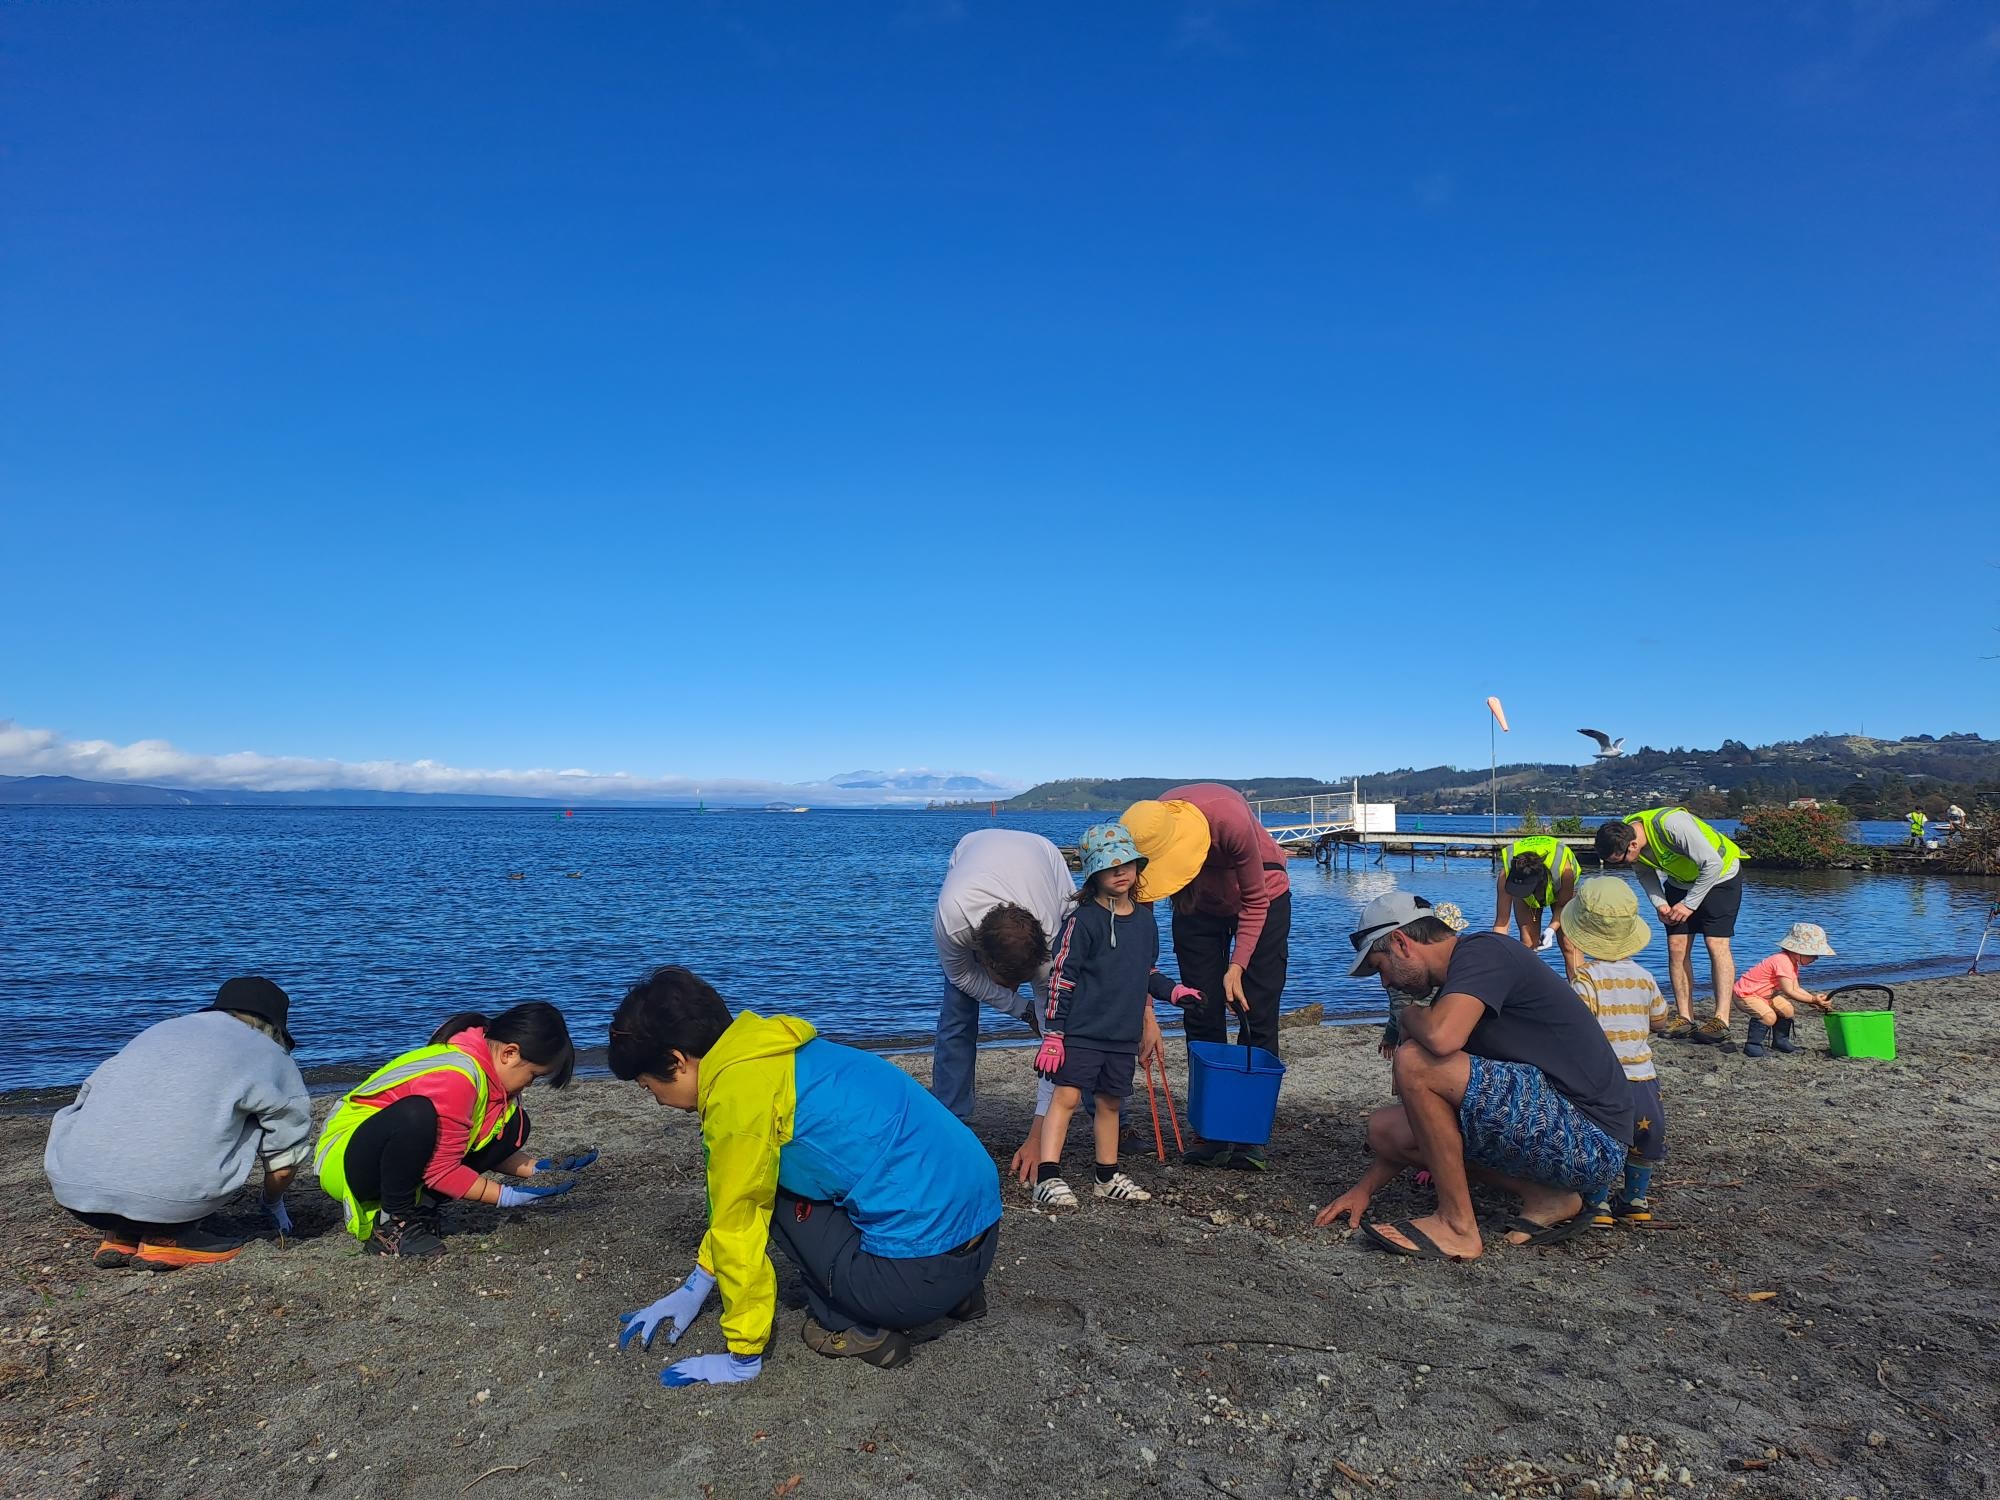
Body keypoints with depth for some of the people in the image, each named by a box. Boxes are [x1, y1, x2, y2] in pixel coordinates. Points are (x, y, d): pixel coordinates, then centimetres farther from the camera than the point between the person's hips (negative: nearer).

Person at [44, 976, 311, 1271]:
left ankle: (119, 1234, 16)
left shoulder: (157, 1030, 27)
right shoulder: (274, 1059, 13)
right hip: (170, 1196, -5)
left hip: (71, 1189, 5)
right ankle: (168, 1235, 8)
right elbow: (285, 1156, 18)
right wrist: (272, 1204, 42)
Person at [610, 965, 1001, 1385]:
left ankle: (858, 1328, 6)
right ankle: (956, 1293, 19)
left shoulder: (736, 1095, -13)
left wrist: (742, 1358, 5)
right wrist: (694, 1287, 31)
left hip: (920, 1271, -8)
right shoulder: (768, 1056, 14)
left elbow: (739, 1228, -6)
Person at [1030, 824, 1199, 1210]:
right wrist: (1053, 1033, -13)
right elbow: (1061, 977, -11)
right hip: (1082, 1031, -6)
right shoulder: (1084, 919, -10)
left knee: (1110, 1102, 14)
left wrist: (1173, 990, 4)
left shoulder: (1145, 920, 9)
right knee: (1067, 1096, -10)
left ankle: (1108, 1177, 26)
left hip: (1124, 1034, 6)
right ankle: (1047, 1178, -7)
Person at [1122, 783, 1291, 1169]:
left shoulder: (1230, 819, -39)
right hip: (1198, 905, 3)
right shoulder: (1145, 838, -29)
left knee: (1256, 1017, -8)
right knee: (1202, 1018, -3)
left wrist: (1237, 967, -26)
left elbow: (1255, 901, -21)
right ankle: (1211, 1135, 5)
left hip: (1261, 900, -2)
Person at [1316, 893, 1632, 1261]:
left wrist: (1410, 1016, -9)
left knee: (1416, 1061, -21)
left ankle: (1457, 1224, -8)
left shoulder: (1482, 950, -12)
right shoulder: (1455, 988, 16)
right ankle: (1544, 1197, 5)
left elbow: (1442, 1038, -34)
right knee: (1386, 1128, 7)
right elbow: (1421, 1123, 21)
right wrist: (1364, 1188, 20)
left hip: (1589, 1142, -10)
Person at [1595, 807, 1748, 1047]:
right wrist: (1660, 904, -13)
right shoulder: (1620, 838, -17)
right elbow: (1644, 873, 2)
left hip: (1720, 874, -6)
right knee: (1677, 947, -3)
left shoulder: (1673, 824, -39)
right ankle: (1684, 1018, 1)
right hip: (1681, 880, 6)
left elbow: (1713, 863, -31)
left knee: (1717, 944, -15)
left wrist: (1689, 904, -25)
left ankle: (1721, 1021, -17)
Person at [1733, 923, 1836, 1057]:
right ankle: (1752, 1045, -11)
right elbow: (1789, 991, -28)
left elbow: (1796, 988, 5)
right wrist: (1813, 1000, -26)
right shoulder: (1782, 961, -27)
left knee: (1788, 1010, 7)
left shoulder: (1792, 963, 8)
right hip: (1745, 994, -11)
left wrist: (1816, 1000, -5)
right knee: (1769, 1016, -27)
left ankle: (1780, 1041, 24)